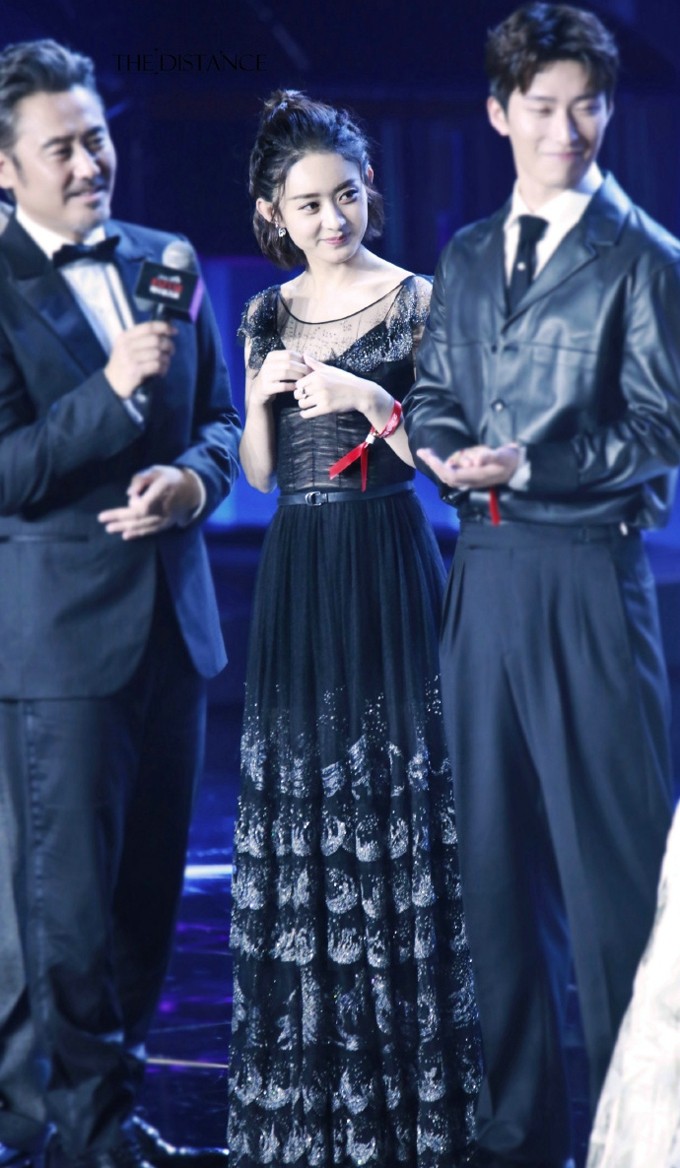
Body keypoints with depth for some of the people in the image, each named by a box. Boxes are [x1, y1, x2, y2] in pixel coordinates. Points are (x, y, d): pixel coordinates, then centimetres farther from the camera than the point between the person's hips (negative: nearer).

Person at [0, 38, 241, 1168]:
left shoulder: (163, 262, 10)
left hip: (174, 620, 6)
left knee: (149, 888, 12)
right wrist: (114, 392, -24)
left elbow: (221, 416, 15)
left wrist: (194, 476, -7)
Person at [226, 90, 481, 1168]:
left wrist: (370, 401, -19)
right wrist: (261, 396, -5)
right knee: (297, 807, 7)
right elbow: (261, 475, 12)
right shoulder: (266, 318, 11)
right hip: (296, 578, 5)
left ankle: (410, 1081, 7)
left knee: (396, 796, -3)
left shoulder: (416, 300, -3)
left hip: (388, 571, -5)